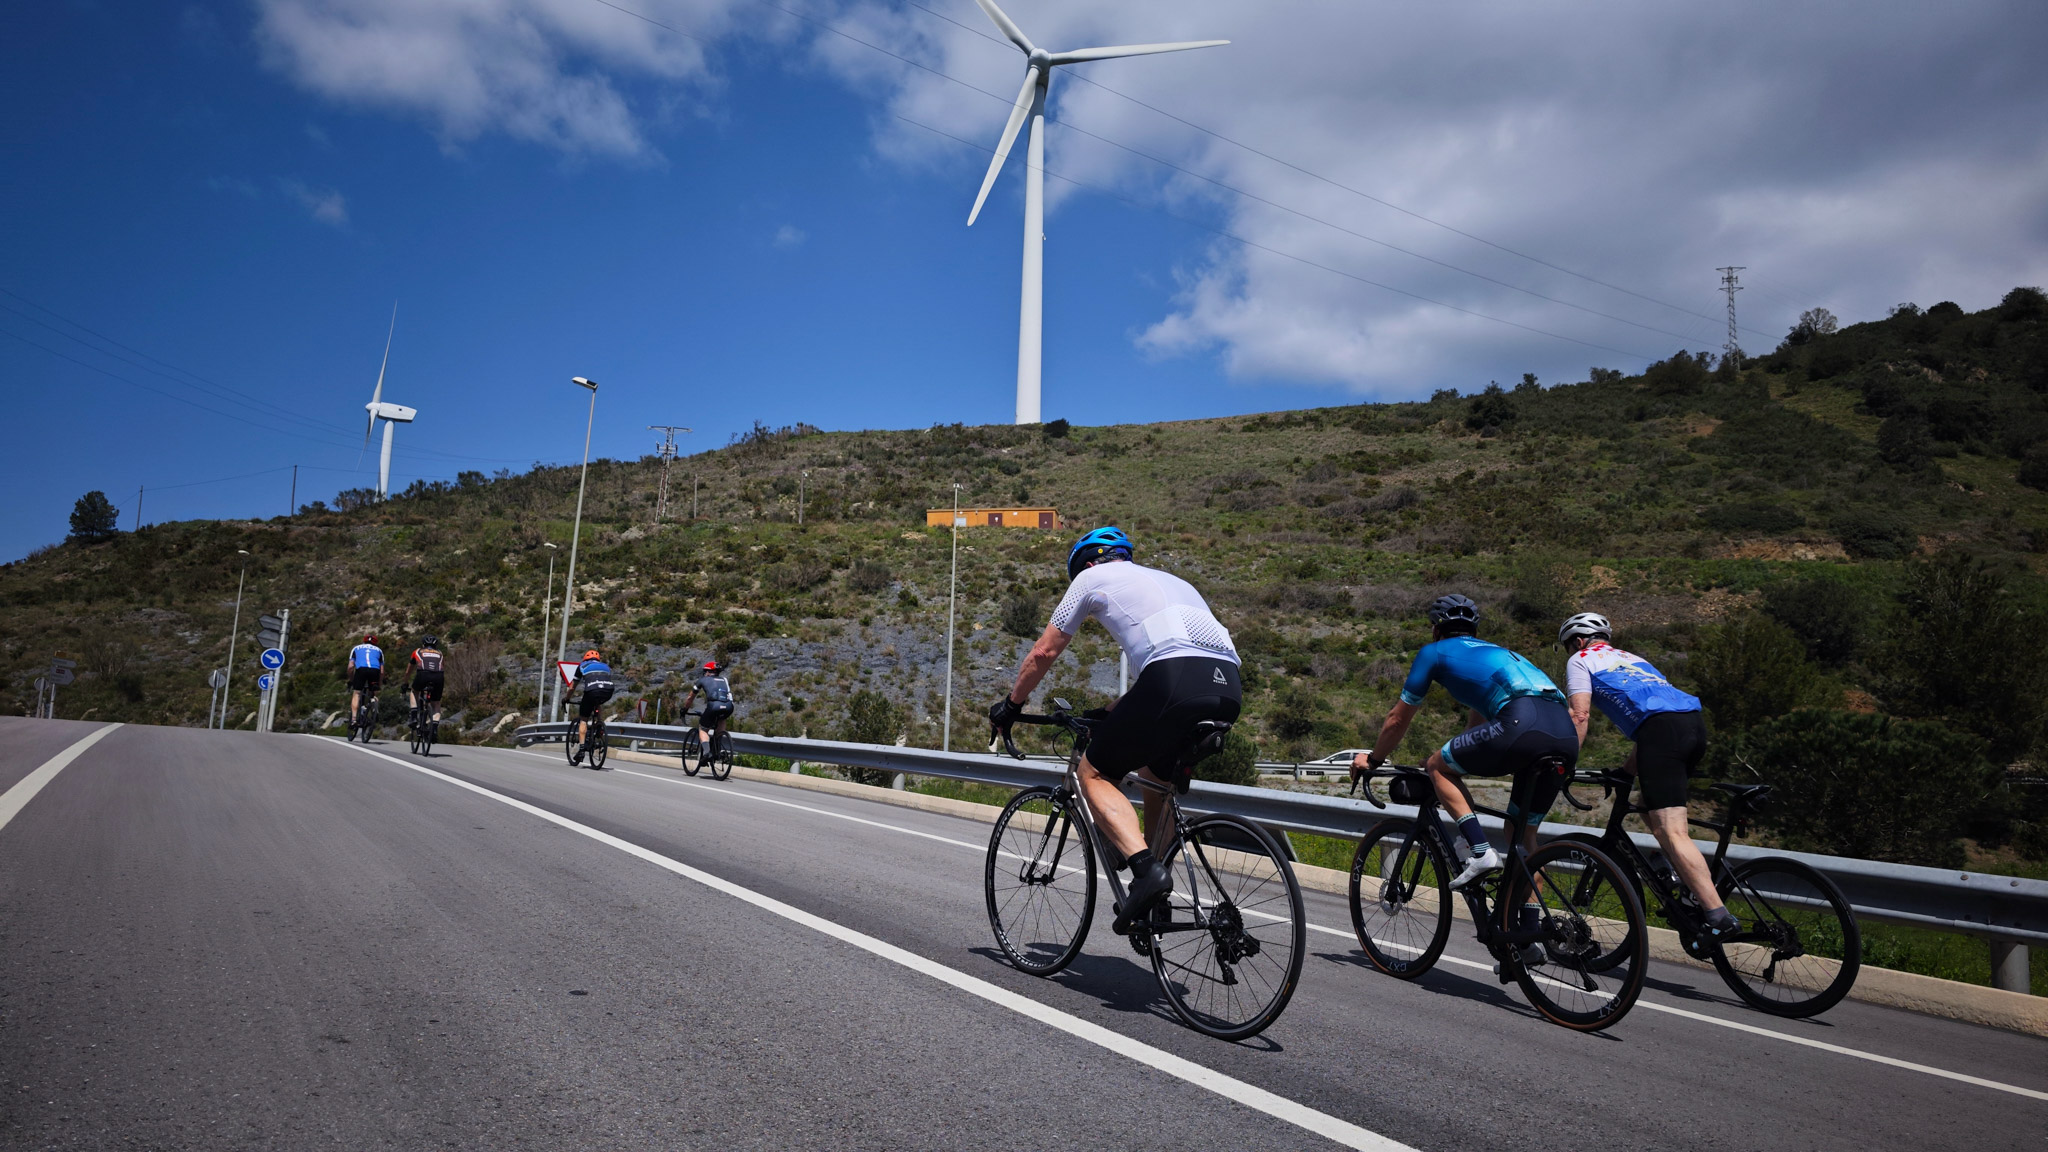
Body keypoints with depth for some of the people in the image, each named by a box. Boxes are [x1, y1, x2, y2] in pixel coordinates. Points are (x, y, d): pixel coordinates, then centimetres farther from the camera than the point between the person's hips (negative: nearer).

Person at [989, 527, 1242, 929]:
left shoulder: (1092, 576, 21)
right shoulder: (1169, 580, 38)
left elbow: (1044, 652, 24)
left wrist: (1011, 704, 38)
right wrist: (1115, 713, 53)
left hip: (1176, 681, -7)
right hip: (1229, 688, 7)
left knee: (1094, 773, 9)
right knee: (1159, 777, 28)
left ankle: (1147, 869, -11)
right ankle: (1155, 903, 30)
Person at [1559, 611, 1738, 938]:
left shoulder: (1580, 661, 17)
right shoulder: (1631, 658, 37)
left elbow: (1580, 716, 1)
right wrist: (1624, 776, 41)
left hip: (1662, 730, -8)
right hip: (1695, 725, 8)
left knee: (1672, 833, -11)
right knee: (1651, 808, 25)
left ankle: (1719, 917, -20)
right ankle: (1696, 886, 18)